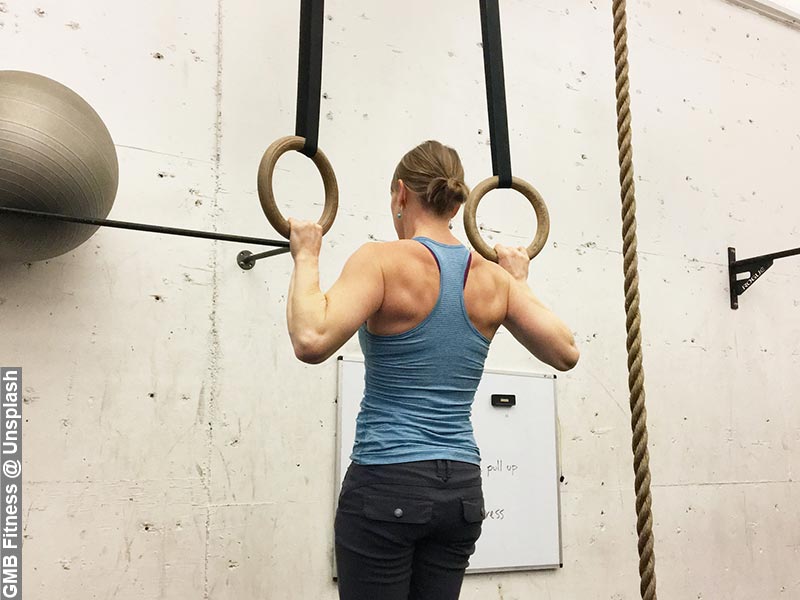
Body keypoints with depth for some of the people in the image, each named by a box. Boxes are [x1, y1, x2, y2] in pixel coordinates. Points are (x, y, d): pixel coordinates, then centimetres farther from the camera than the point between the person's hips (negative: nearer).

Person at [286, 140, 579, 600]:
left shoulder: (384, 260, -12)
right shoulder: (493, 277, 3)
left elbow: (312, 341, -26)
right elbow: (566, 352, 10)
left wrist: (307, 257, -12)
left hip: (387, 483, -5)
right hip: (461, 488, 5)